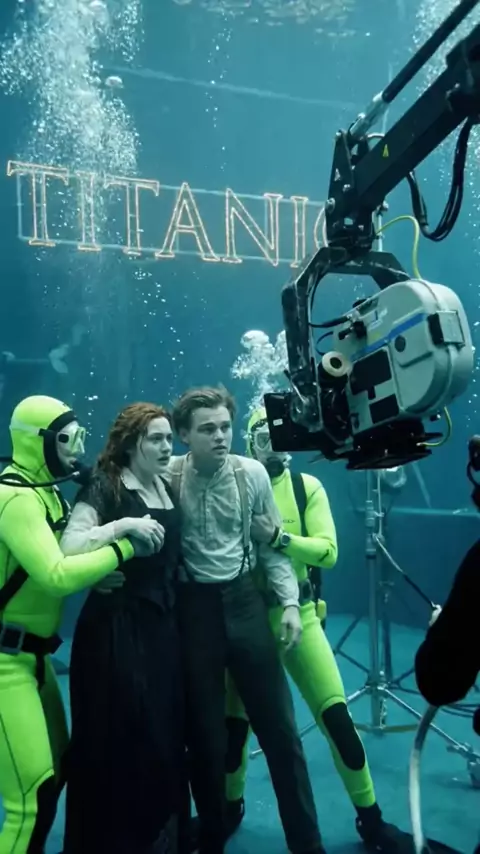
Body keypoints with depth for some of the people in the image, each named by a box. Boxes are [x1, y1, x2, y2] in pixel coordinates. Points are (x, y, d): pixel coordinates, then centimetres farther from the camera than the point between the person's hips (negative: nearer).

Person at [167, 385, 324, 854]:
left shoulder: (252, 474, -5)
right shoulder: (167, 476, -8)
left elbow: (272, 545, 3)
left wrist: (289, 602, -3)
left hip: (243, 601, 1)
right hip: (191, 606, -1)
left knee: (279, 726, 6)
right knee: (203, 732, 9)